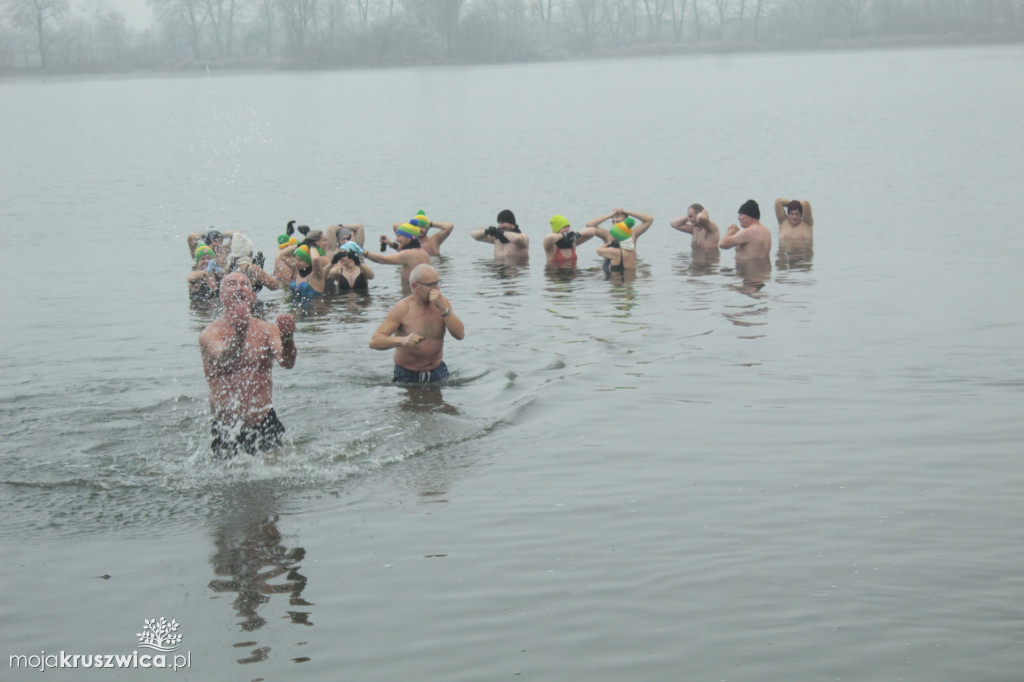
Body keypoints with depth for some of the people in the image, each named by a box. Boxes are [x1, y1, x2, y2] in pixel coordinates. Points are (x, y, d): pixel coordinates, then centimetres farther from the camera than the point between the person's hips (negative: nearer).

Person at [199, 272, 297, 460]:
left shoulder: (267, 329, 4)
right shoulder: (211, 333, -6)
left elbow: (287, 363, -13)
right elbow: (223, 361, -26)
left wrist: (287, 338, -35)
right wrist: (240, 333, -46)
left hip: (265, 421, 2)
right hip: (228, 425, -2)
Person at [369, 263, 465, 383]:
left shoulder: (443, 303, -2)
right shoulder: (402, 309, -15)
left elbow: (460, 335, -13)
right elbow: (374, 341, -21)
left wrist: (443, 308, -21)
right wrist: (402, 340, -39)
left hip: (438, 373, 4)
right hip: (407, 376, -4)